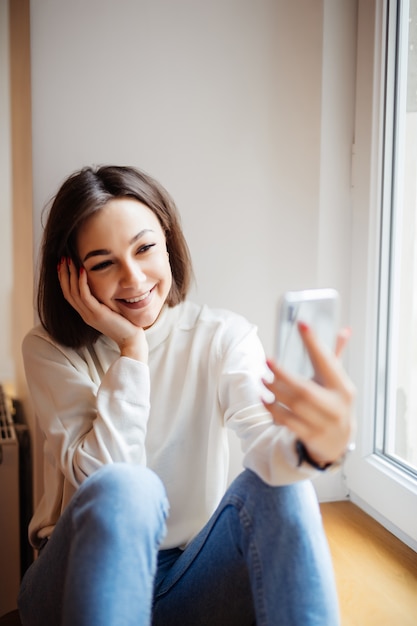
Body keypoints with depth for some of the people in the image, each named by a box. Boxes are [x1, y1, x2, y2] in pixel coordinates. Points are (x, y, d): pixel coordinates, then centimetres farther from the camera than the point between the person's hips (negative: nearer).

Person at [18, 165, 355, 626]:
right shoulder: (49, 350, -8)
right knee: (125, 488, -34)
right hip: (93, 572, -1)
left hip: (192, 577, 1)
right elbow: (105, 479, -19)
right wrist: (131, 349, -22)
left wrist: (315, 445, -48)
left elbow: (266, 438, -24)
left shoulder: (224, 337, -5)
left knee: (280, 485, -27)